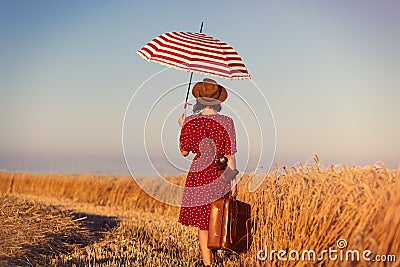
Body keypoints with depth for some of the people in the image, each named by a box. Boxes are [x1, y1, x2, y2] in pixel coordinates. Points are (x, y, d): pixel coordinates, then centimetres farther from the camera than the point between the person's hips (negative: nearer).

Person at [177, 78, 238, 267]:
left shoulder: (190, 122, -7)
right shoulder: (226, 122, -8)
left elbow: (184, 151, 4)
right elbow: (230, 155, -6)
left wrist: (182, 127, 16)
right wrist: (233, 180, 2)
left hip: (198, 177, 0)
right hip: (220, 178, 0)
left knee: (203, 224, 7)